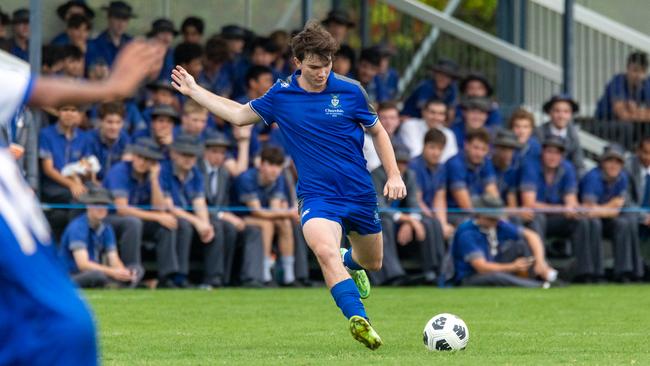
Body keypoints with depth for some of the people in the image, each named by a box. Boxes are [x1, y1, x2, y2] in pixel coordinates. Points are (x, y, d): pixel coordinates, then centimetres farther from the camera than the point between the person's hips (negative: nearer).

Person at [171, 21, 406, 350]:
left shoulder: (349, 91, -5)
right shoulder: (281, 94, -1)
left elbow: (377, 131, 9)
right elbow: (240, 115, 16)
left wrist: (394, 175, 1)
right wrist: (194, 91, 17)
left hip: (360, 195, 2)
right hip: (317, 196, -2)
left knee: (372, 262, 18)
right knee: (325, 251, -32)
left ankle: (351, 262, 56)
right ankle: (358, 319, -39)